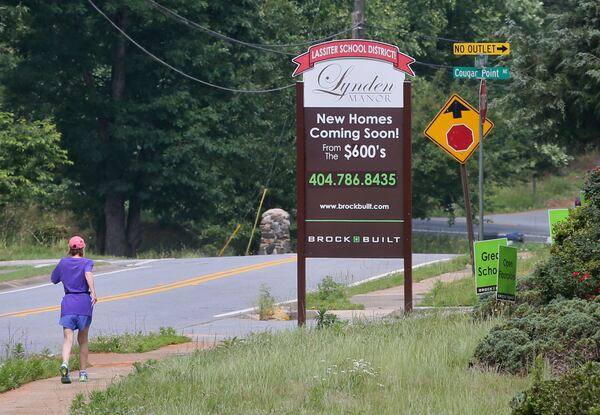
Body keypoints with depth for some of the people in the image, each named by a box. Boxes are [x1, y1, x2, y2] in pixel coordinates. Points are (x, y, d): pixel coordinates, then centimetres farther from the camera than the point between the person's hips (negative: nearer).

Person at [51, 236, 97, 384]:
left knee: (68, 338, -7)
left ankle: (65, 364, -35)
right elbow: (88, 274, -22)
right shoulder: (86, 262, 0)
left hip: (68, 302, 1)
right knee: (83, 340, 13)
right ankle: (83, 372, 17)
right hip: (84, 301, -1)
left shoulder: (63, 262, 10)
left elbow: (54, 279, 23)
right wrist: (93, 292, -31)